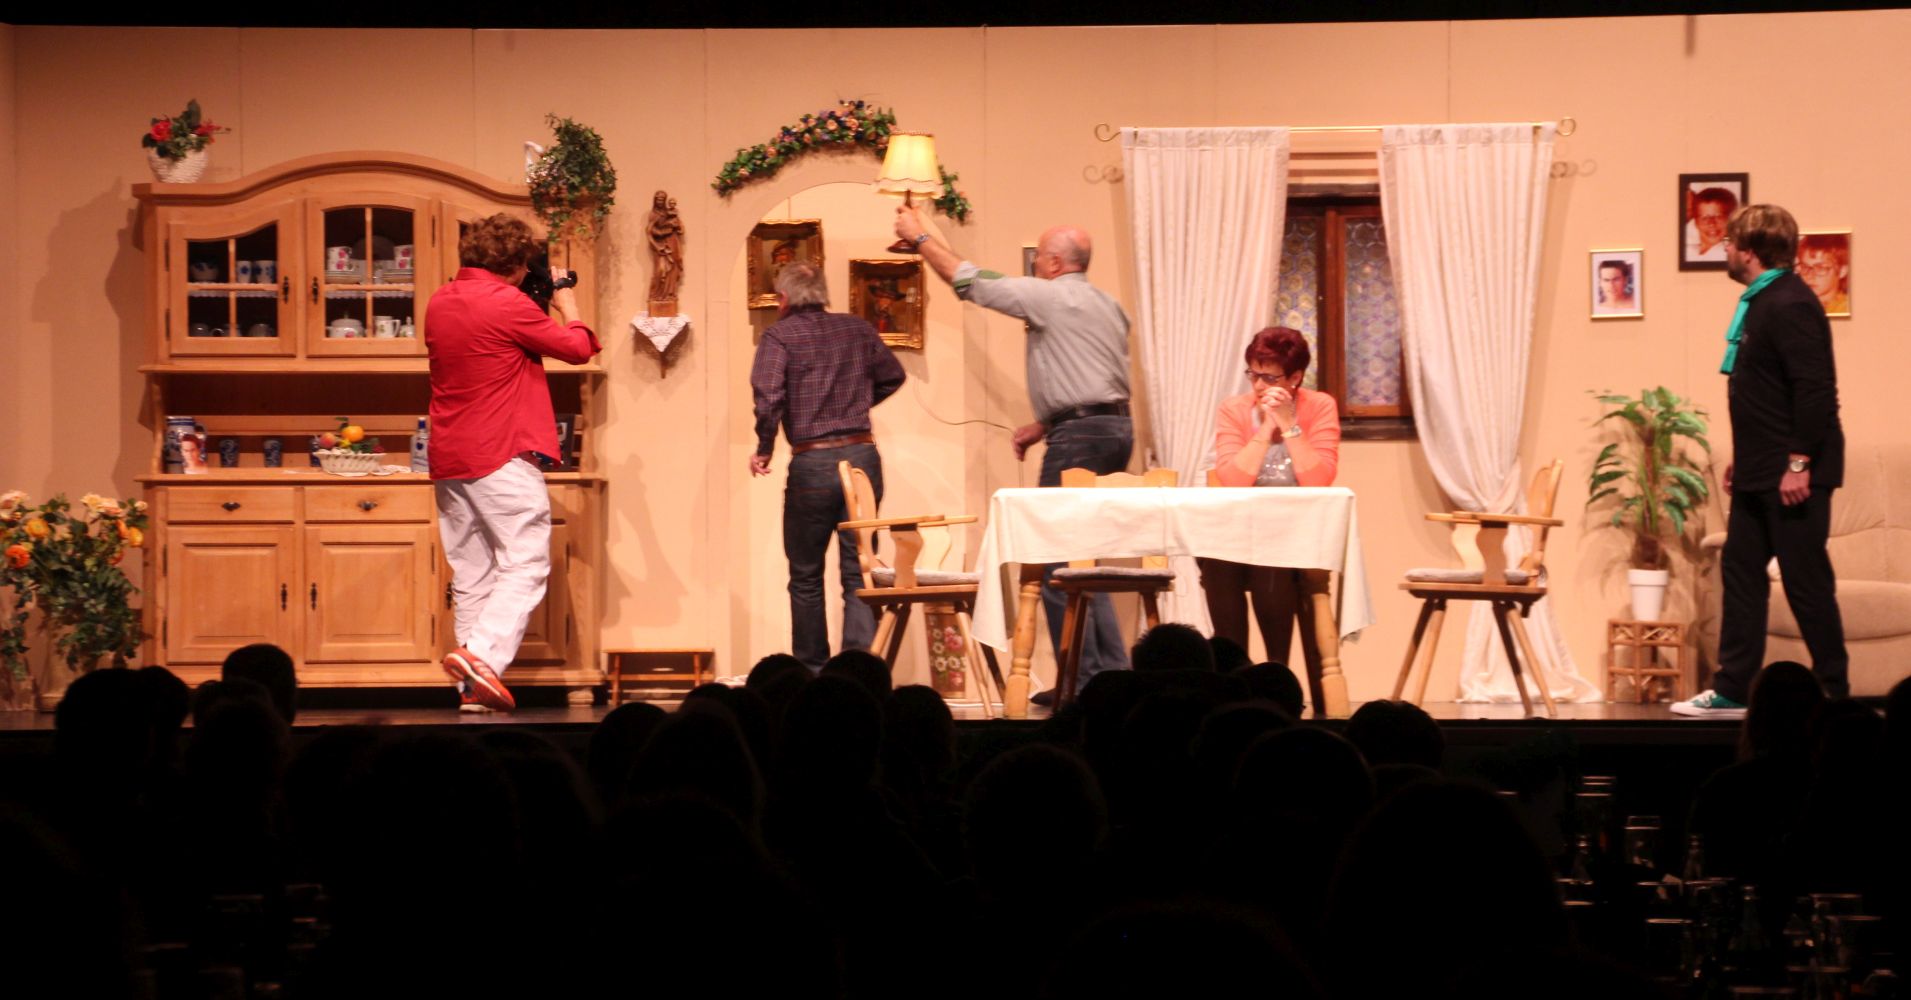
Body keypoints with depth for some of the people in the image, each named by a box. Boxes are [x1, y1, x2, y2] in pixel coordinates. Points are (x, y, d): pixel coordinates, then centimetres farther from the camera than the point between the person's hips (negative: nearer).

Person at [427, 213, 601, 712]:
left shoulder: (440, 302, 12)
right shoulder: (507, 304, -12)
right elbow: (578, 348, -5)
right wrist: (566, 301, 12)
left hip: (448, 459, 8)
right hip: (502, 455, -8)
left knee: (470, 574, 8)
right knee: (526, 563, -6)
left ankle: (474, 688, 5)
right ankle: (483, 654, -24)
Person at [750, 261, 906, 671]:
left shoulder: (780, 334, -5)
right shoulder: (857, 329, 9)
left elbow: (768, 394, -18)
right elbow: (892, 376, 21)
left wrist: (764, 449, -6)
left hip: (812, 462, -3)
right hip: (862, 454, 3)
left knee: (806, 576, 11)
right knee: (859, 572, 3)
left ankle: (812, 672, 17)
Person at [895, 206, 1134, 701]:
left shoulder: (1051, 296, -7)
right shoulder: (1106, 305, 19)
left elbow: (969, 282, -3)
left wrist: (920, 236, 10)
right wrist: (1043, 426, 22)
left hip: (1080, 434, -9)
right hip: (1115, 424, 9)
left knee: (1058, 565, -6)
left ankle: (1082, 680, -8)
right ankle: (1111, 671, 11)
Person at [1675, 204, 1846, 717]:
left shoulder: (1790, 305, -17)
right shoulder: (1760, 303, 14)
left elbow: (1816, 390, -23)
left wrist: (1799, 463, -25)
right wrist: (1745, 458, 19)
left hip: (1791, 476, -11)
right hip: (1760, 473, 11)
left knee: (1806, 581, -4)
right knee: (1740, 569, 11)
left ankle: (1833, 692, 4)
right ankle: (1732, 692, 15)